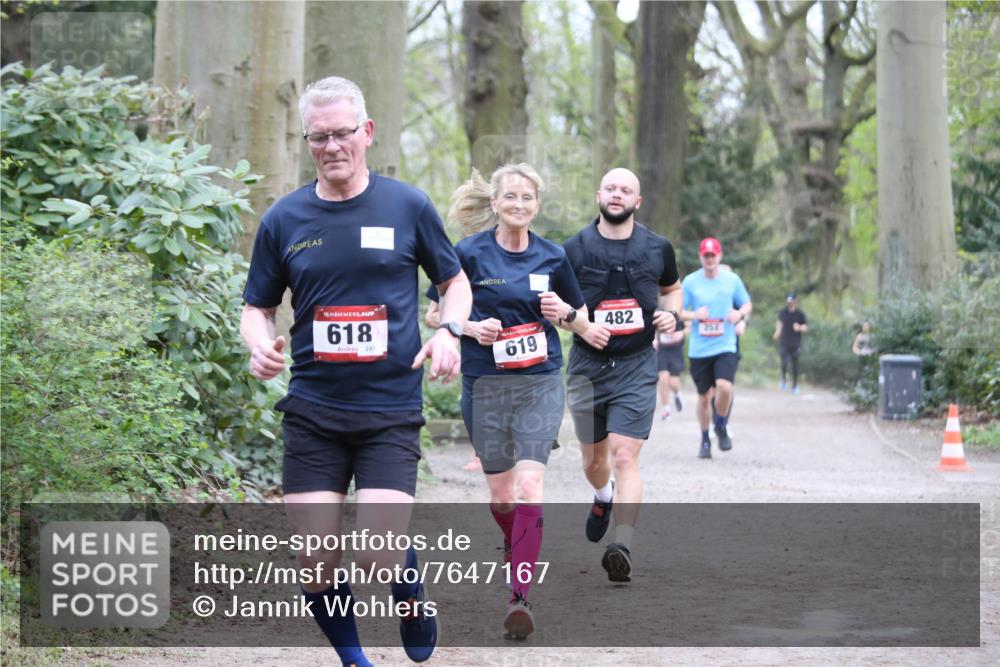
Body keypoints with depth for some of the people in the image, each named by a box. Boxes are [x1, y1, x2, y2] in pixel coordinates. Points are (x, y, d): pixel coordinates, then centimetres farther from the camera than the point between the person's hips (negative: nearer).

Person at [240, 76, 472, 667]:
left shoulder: (408, 206, 1)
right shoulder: (284, 219, 4)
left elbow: (456, 283, 13)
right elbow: (257, 308, 13)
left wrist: (449, 332, -8)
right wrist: (261, 344, -10)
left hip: (392, 411, -2)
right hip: (313, 411, 2)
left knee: (380, 557, -13)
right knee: (317, 565, -2)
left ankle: (412, 596, 23)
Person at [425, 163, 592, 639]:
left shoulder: (552, 256, 3)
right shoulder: (470, 253, -3)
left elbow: (582, 321, 14)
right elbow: (434, 313, 3)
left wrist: (564, 312, -8)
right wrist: (472, 327, -14)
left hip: (541, 385, 0)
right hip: (485, 385, 0)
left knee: (529, 484, -15)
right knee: (500, 490, 10)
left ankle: (520, 597, -16)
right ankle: (514, 548, 44)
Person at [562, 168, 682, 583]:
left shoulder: (657, 249, 3)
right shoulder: (575, 248, -1)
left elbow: (672, 288, 22)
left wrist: (671, 313, 0)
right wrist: (581, 326, -14)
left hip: (636, 367, -1)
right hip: (587, 366, 2)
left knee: (625, 457, -16)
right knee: (593, 458, 15)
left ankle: (622, 548, -24)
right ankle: (603, 498, 50)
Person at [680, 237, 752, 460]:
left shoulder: (732, 280, 3)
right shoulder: (690, 281, 0)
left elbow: (747, 304, 14)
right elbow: (677, 311, 5)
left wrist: (740, 313, -9)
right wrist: (693, 315, -16)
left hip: (725, 347, -1)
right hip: (699, 349, 1)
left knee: (724, 387, -22)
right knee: (704, 396, 7)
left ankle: (721, 427, 6)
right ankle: (705, 439, 27)